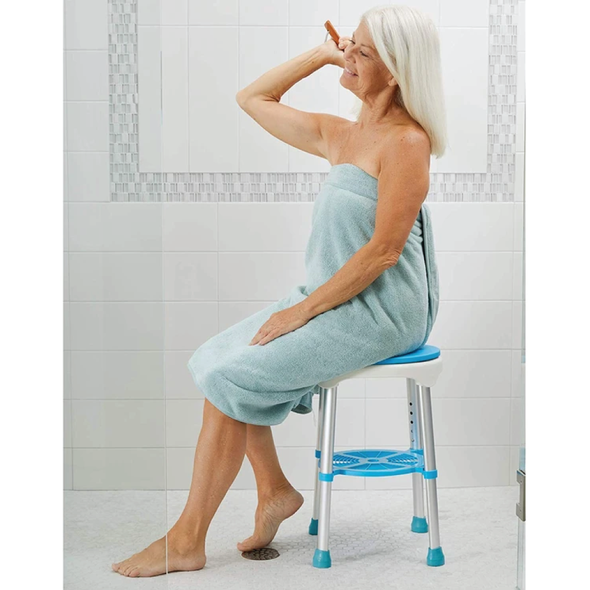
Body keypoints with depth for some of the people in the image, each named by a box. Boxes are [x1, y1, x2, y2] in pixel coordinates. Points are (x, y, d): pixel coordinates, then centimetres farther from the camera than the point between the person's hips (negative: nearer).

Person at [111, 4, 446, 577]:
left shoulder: (405, 142, -14)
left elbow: (384, 250, -20)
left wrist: (302, 310, -18)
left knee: (232, 376, -16)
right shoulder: (339, 135, 12)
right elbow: (251, 99, 23)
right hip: (329, 298, 8)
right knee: (215, 358, -4)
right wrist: (319, 54, 14)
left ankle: (187, 541, -6)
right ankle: (274, 489, 8)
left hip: (379, 312, -8)